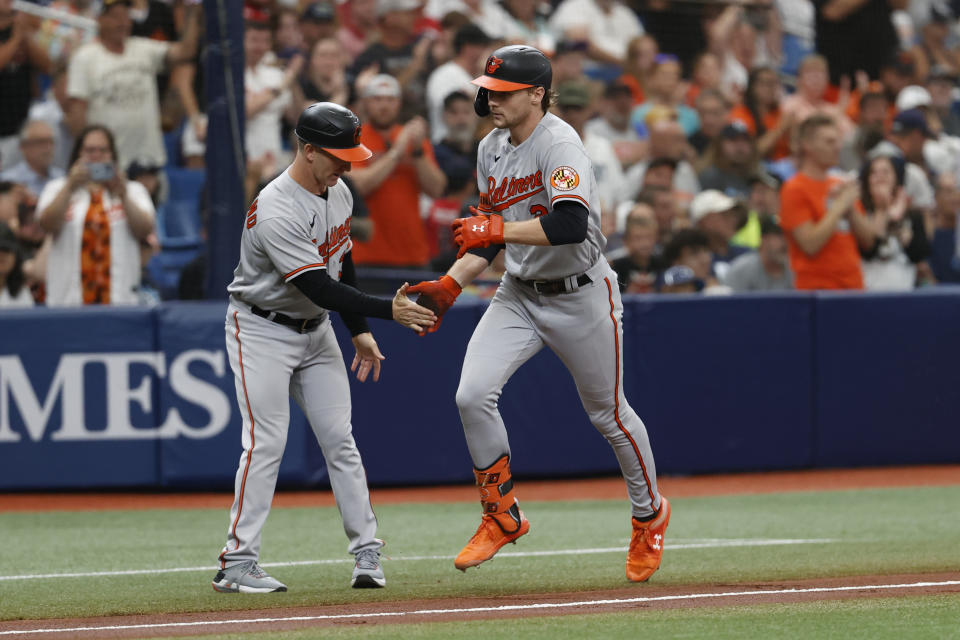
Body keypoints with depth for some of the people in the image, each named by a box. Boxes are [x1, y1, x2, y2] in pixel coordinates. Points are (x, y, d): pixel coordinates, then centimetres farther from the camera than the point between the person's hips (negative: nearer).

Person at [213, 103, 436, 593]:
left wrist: (360, 330, 14)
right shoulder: (277, 212, -29)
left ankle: (366, 553, 6)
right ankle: (236, 565, -8)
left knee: (339, 438, 3)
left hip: (315, 331, 7)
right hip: (262, 329, -7)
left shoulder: (338, 194, 0)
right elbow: (320, 288, -32)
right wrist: (388, 310, -34)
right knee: (266, 442, -12)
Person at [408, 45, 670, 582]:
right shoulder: (491, 149, 3)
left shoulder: (559, 144, -22)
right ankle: (503, 517, 2)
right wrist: (451, 285, -1)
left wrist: (497, 229, -31)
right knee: (473, 395, -14)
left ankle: (650, 514, 35)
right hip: (518, 296, 6)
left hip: (581, 296, -6)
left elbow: (572, 225, -36)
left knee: (608, 413, 9)